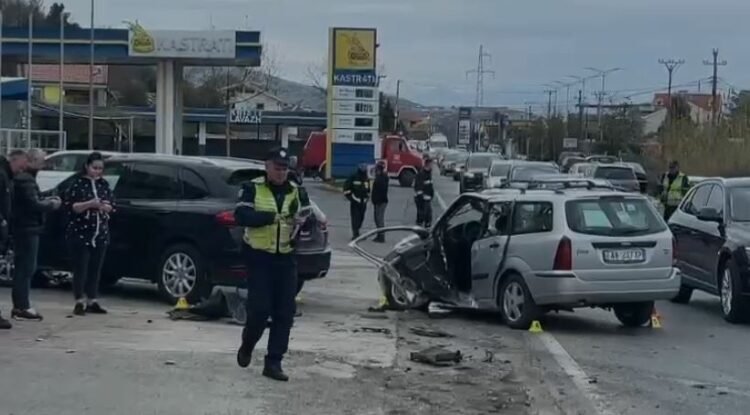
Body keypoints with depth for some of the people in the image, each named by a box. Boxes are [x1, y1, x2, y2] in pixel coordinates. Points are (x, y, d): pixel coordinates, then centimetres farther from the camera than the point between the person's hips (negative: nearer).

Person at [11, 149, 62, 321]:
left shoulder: (22, 177, 16)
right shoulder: (26, 180, -16)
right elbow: (34, 205, -22)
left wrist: (46, 200, 8)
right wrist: (52, 204, -7)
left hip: (25, 229, 11)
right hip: (27, 229, -11)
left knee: (23, 268, 14)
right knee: (26, 268, -7)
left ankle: (20, 306, 18)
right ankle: (22, 307, -5)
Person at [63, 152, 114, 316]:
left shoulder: (104, 184, 10)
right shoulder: (77, 183, -5)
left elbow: (111, 206, 11)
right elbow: (70, 206, -10)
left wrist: (105, 207, -12)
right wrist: (89, 204, -23)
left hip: (101, 234, 5)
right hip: (80, 233, -4)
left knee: (95, 269, 6)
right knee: (81, 269, -3)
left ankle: (93, 301, 12)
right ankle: (80, 302, 1)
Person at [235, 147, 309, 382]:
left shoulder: (296, 192, 9)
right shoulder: (253, 189, -2)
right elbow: (241, 216, -16)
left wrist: (302, 221, -17)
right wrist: (272, 217, -27)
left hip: (286, 259, 4)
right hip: (259, 257, -4)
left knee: (284, 313, 0)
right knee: (259, 309, -6)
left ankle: (274, 362, 7)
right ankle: (247, 346, 23)